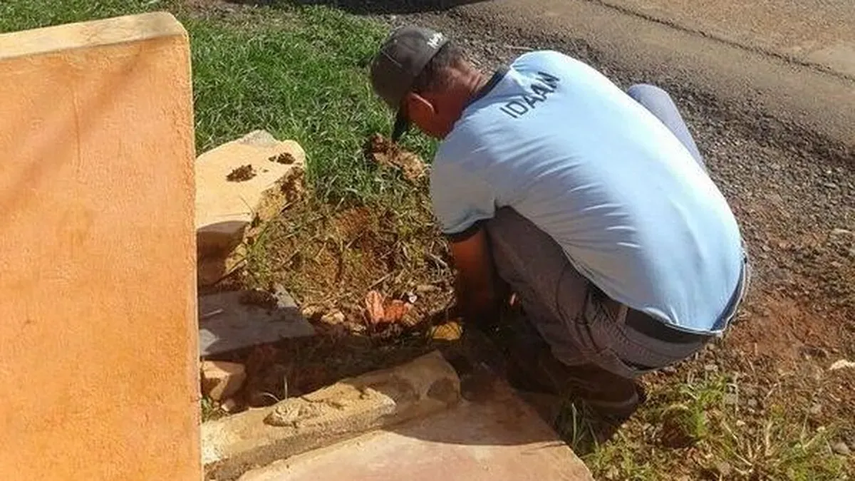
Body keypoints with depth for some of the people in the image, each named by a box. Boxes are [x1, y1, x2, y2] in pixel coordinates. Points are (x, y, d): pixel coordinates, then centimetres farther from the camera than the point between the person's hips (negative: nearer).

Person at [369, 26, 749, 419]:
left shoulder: (454, 163, -7)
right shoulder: (550, 62, 8)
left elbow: (478, 287, 10)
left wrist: (477, 322, 34)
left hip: (656, 334, -6)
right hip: (734, 277, 6)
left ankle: (588, 369, 12)